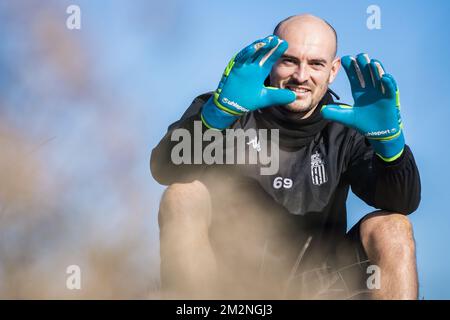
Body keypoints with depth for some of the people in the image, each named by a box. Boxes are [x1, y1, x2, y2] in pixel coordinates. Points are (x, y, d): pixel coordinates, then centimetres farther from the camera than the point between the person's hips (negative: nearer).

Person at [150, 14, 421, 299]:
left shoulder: (344, 130, 1)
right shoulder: (229, 113, -5)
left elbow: (404, 204, -10)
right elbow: (164, 169, -23)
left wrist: (389, 138, -30)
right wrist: (218, 112, -41)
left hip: (313, 286, 2)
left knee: (391, 226, -18)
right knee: (183, 196, -25)